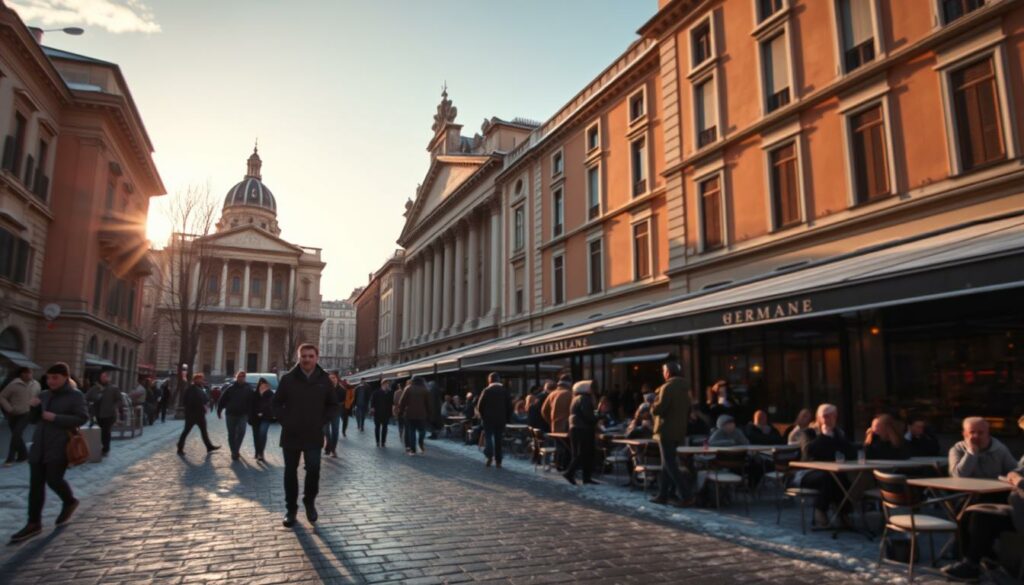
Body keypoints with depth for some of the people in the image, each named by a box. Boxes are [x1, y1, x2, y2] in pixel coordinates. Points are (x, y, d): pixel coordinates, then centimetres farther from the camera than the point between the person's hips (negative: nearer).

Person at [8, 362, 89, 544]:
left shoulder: (75, 396, -4)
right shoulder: (44, 395, 12)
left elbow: (82, 418, -13)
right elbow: (33, 419, 18)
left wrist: (55, 418, -20)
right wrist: (33, 407, -3)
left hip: (59, 448, -6)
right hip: (39, 446, 6)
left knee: (53, 480, -8)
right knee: (35, 485, 4)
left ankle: (69, 502, 22)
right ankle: (34, 524, 10)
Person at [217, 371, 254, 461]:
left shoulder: (248, 388, 1)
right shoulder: (230, 388, 0)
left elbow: (251, 402, 2)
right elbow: (222, 399, 1)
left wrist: (250, 414, -1)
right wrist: (219, 410, -1)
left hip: (243, 414, -1)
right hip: (231, 414, 1)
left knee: (241, 431, -15)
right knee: (231, 434, 6)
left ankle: (236, 451, 0)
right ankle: (235, 452, 18)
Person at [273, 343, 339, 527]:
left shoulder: (324, 380, 0)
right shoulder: (288, 379, -2)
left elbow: (333, 405, 9)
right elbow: (277, 403, 7)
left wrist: (322, 421, -1)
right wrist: (285, 421, -4)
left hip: (314, 435, 0)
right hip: (291, 434, 0)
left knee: (314, 470, -6)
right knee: (290, 472, 8)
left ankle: (310, 501, 19)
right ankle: (290, 509, 22)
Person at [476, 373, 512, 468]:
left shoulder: (486, 391, -6)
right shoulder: (505, 391, 3)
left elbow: (479, 406, -7)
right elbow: (510, 407, 3)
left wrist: (482, 416, 7)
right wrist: (507, 419, 9)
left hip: (488, 418, -3)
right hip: (501, 419, 3)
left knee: (488, 436, 5)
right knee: (498, 439, 8)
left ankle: (489, 456, -15)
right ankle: (498, 461, 7)